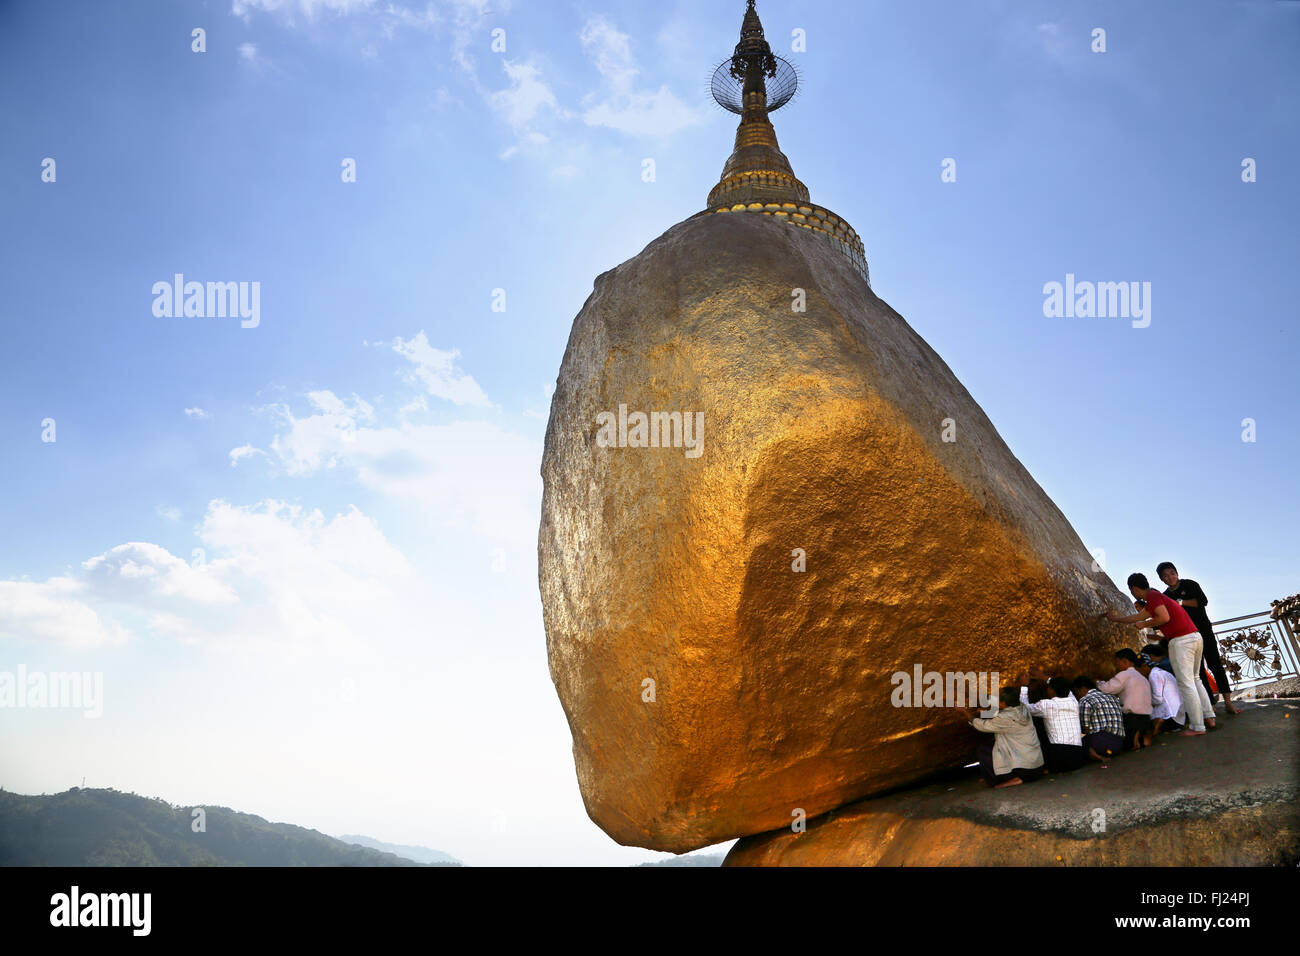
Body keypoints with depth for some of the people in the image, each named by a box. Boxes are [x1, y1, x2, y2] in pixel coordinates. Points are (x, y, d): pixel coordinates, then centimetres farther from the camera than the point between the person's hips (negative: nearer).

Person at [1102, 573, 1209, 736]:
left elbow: (1164, 617, -18)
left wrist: (1144, 624, -4)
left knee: (1186, 684, -6)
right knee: (1193, 680, 21)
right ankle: (1208, 716, 23)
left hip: (1180, 640, -10)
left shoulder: (1152, 596, -6)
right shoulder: (1156, 596, 24)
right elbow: (1139, 617, 34)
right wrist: (1116, 619, 44)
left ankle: (1197, 727, -5)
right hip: (1195, 636, 10)